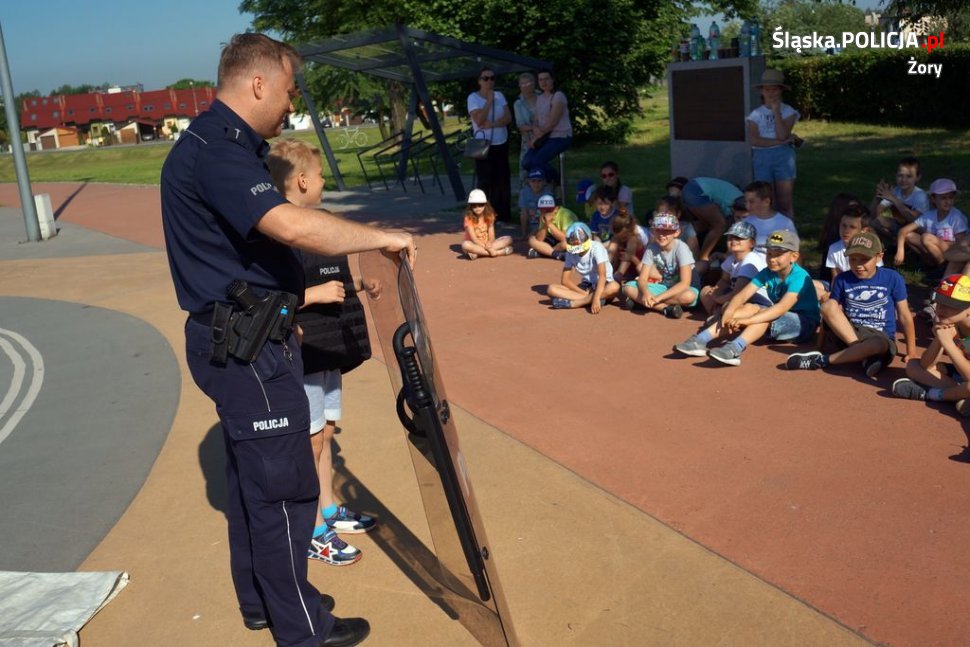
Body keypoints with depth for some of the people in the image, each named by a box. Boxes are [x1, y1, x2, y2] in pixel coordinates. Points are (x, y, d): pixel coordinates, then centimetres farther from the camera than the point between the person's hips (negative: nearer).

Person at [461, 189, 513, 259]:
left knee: (508, 239, -15)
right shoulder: (469, 218, -11)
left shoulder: (489, 216, 1)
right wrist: (486, 247, -32)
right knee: (465, 244, -39)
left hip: (487, 244, 4)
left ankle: (478, 253, -28)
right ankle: (498, 252, -38)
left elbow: (491, 237, -4)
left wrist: (488, 244, -27)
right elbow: (474, 239, -19)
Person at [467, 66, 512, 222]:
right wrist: (489, 101, -14)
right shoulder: (473, 97, -5)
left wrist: (491, 124, -18)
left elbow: (508, 118, -3)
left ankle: (504, 215, 15)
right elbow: (479, 120, -18)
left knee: (503, 181, 7)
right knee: (486, 182, -5)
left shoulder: (499, 95, 8)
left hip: (501, 144, 5)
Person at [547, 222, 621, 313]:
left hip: (602, 286, -3)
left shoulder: (596, 247, -17)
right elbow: (564, 280, -5)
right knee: (551, 289, -18)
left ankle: (571, 303, -36)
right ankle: (589, 299, -31)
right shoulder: (570, 252, -5)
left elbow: (602, 275, -30)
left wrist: (596, 298, -44)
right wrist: (584, 293, -20)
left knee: (614, 287, -40)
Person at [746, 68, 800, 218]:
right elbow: (753, 140, -9)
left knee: (786, 203, -1)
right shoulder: (756, 114, 5)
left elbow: (782, 135, -12)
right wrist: (780, 142, -12)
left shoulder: (788, 111, 3)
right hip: (762, 158, 1)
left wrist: (776, 111, -9)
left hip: (783, 157, -1)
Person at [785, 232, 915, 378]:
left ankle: (821, 361, -26)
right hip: (850, 333, 2)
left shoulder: (893, 278, -4)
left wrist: (911, 352, 2)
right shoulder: (842, 279, 0)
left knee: (880, 344, -40)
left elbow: (904, 315, 1)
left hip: (882, 337, -2)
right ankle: (866, 355, -30)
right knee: (828, 305, -24)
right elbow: (830, 311, 1)